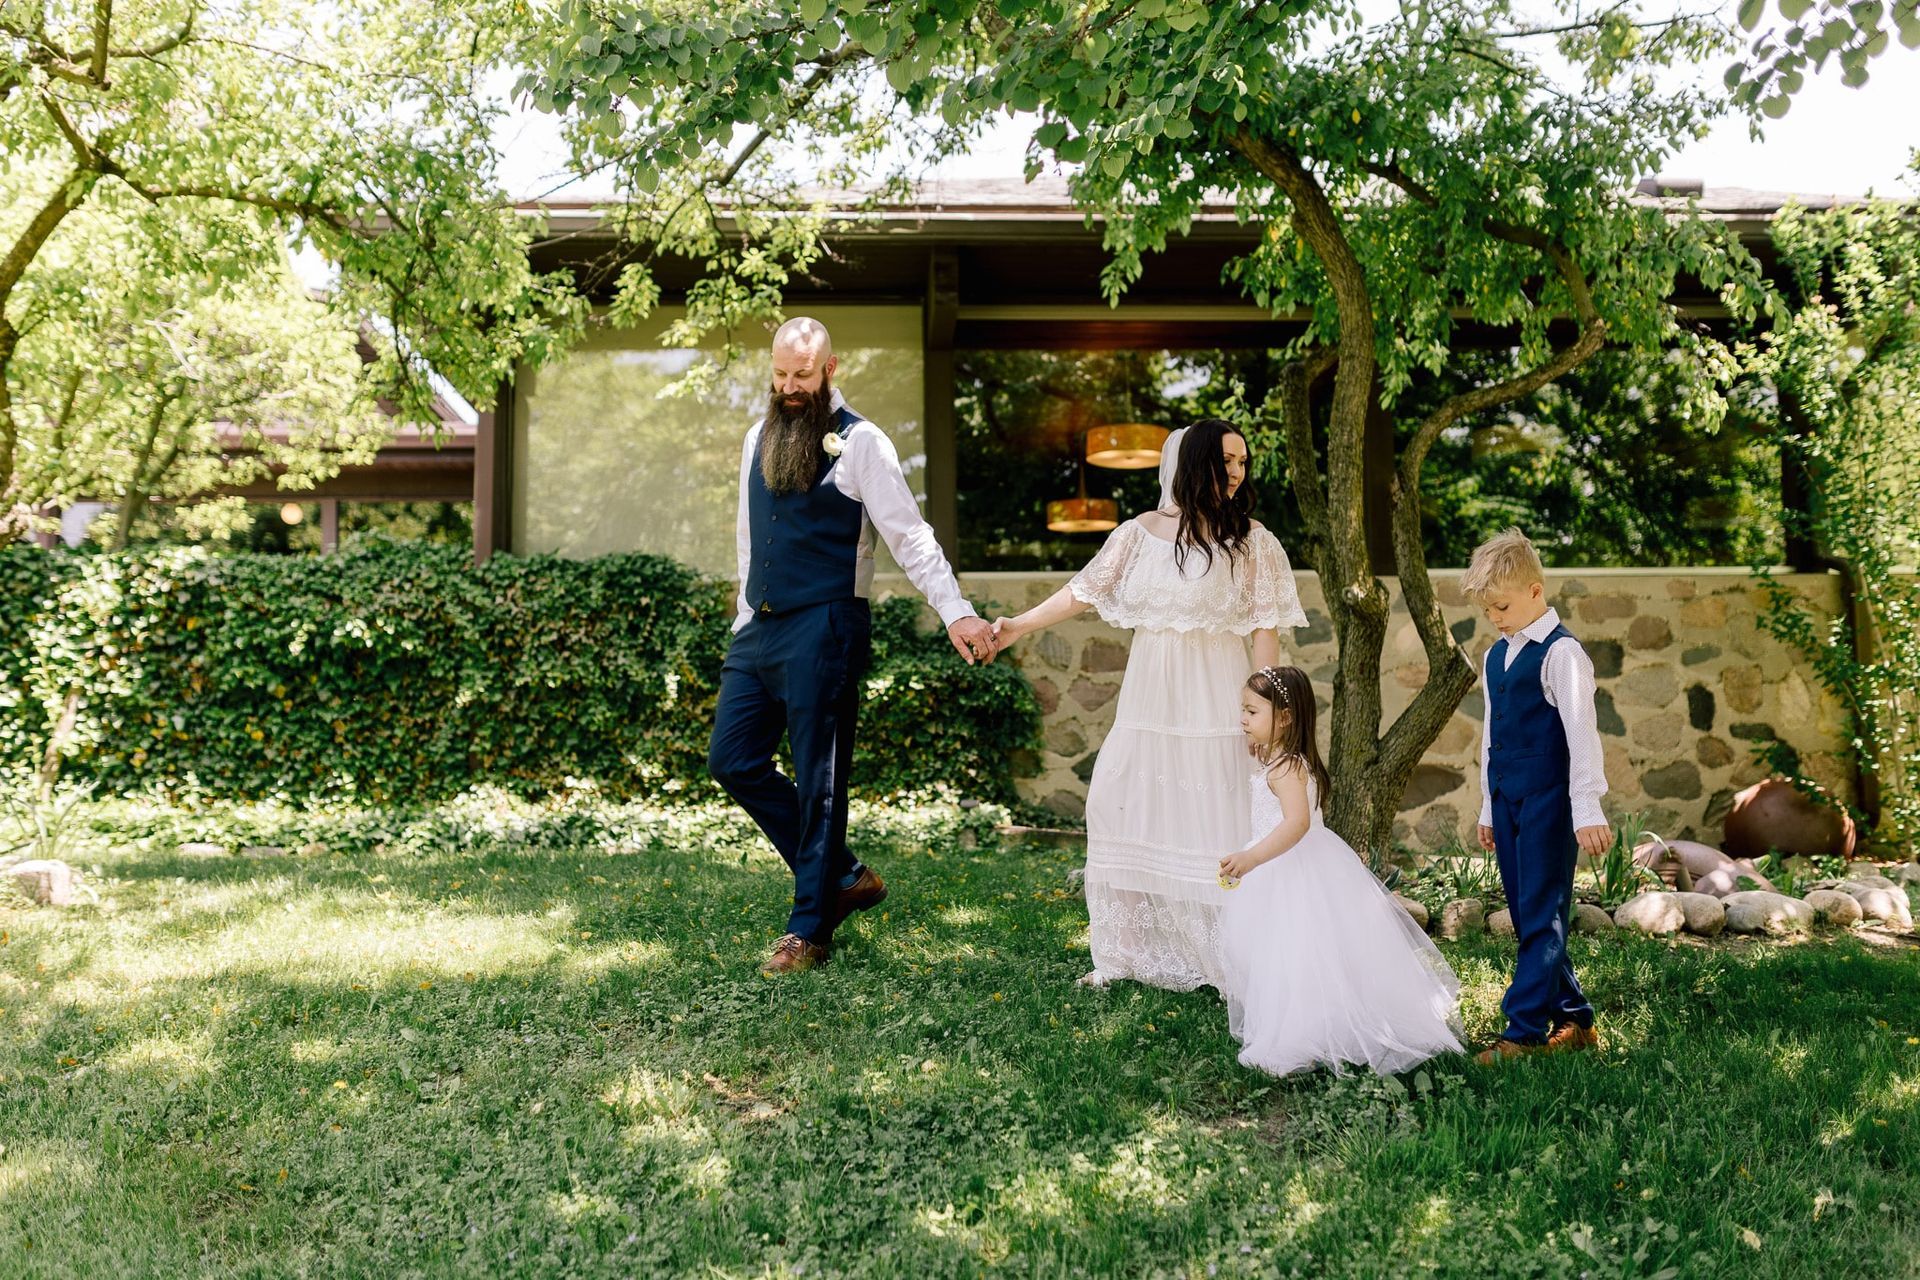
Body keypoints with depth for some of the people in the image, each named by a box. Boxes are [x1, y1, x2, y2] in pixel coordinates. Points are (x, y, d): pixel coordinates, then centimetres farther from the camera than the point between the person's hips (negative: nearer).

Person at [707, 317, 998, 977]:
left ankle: (810, 927, 13)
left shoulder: (860, 441, -6)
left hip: (823, 630, -7)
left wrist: (956, 612, -20)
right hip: (758, 628, 8)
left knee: (818, 779, 0)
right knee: (732, 760, 8)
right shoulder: (757, 438, 14)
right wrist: (748, 615, 19)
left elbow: (909, 535, -10)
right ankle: (844, 875, 20)